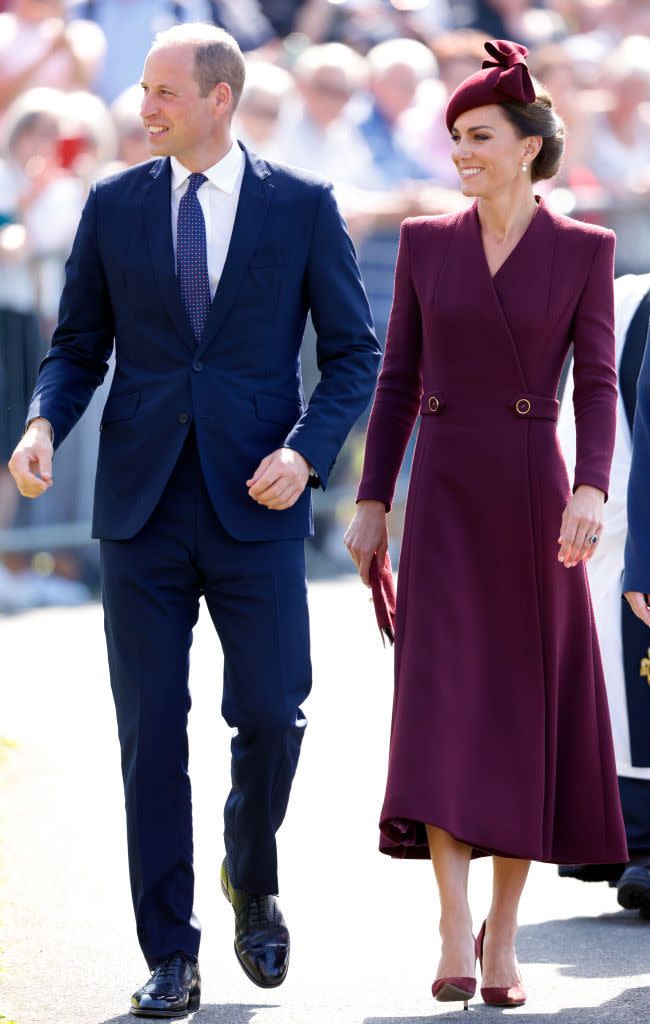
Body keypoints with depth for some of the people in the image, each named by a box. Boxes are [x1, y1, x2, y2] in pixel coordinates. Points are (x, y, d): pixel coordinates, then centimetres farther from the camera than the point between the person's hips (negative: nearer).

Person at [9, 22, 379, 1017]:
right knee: (151, 733, 1)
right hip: (143, 506, 1)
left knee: (271, 715, -3)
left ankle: (253, 886, 28)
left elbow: (355, 352, 3)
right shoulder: (114, 206, 6)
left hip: (255, 505, -1)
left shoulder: (302, 206, 1)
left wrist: (308, 450, -12)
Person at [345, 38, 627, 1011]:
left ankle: (503, 938, 14)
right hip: (444, 494, 1)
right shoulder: (426, 244, 6)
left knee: (527, 709, 3)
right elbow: (398, 382, 9)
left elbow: (598, 383, -5)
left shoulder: (583, 251, 0)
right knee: (442, 706, -13)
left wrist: (591, 490, -20)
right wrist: (372, 504, 5)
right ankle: (455, 937, -16)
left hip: (533, 493, -1)